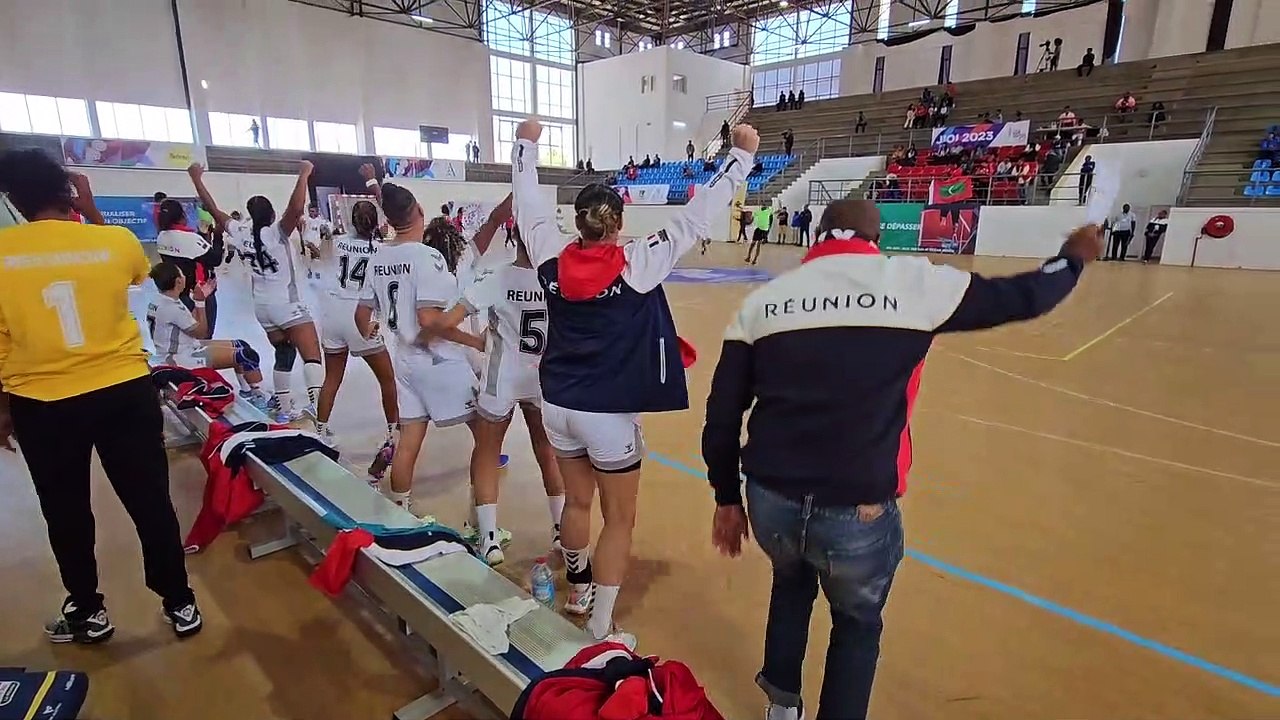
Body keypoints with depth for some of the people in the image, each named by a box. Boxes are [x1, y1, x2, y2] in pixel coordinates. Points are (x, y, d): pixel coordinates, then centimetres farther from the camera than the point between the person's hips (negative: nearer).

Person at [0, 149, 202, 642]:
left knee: (66, 513, 16)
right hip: (125, 390, 1)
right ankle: (180, 604, 20)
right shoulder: (115, 240, -7)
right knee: (151, 502, 10)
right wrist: (92, 215, 16)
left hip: (41, 404, 0)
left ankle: (88, 613, 31)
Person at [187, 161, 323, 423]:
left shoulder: (240, 233, 4)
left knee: (283, 356, 18)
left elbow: (214, 210, 15)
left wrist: (197, 180, 25)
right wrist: (303, 175, -23)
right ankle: (316, 402, -35)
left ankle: (283, 409, 20)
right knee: (312, 356, -14)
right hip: (288, 304, -7)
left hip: (262, 306, 7)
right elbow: (297, 209, -28)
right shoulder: (276, 232, -12)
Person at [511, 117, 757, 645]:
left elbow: (528, 203, 11)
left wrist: (526, 145, 26)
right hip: (608, 413, -5)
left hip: (558, 405, 5)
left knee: (578, 500, 25)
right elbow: (696, 219, -13)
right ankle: (601, 632, 19)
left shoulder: (552, 259, -4)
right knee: (619, 519, 11)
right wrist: (741, 155, -4)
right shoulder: (636, 264, -15)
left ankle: (578, 588, 46)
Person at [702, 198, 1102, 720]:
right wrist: (1074, 258, 34)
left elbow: (722, 415, 4)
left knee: (792, 582, 36)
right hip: (857, 512, -2)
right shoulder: (913, 282, -2)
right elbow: (1019, 297, 12)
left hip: (771, 501, 3)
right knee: (858, 623, 28)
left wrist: (727, 498, 15)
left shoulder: (763, 300, 4)